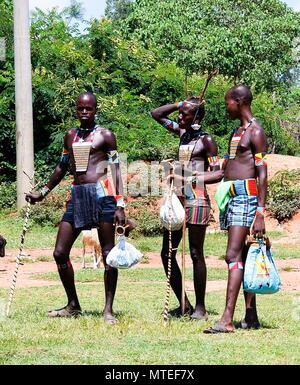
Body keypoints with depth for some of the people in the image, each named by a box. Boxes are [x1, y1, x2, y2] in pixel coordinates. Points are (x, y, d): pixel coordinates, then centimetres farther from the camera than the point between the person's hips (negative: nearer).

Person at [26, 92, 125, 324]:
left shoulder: (105, 135, 2)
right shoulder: (71, 136, 18)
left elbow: (116, 170, -2)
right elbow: (62, 167, 29)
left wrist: (120, 205, -11)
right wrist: (43, 193, 31)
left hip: (101, 194, -6)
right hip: (77, 196, 6)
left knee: (108, 253, -3)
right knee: (60, 253, 2)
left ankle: (108, 309, 2)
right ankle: (73, 306, 14)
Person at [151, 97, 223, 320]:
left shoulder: (206, 140, -6)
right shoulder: (183, 133, 14)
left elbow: (218, 174, -10)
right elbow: (157, 114, 22)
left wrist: (191, 179, -21)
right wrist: (180, 105, 10)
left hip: (196, 201, -8)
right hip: (178, 200, 8)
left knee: (196, 254, -3)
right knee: (167, 253, 5)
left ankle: (200, 307, 4)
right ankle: (184, 305, 13)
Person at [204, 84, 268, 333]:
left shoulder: (256, 132, -8)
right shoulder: (237, 132, 20)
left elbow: (262, 175, -13)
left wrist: (260, 214, -19)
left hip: (246, 197, -10)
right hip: (232, 198, 10)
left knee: (234, 255, -16)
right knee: (243, 257, 9)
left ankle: (227, 320, -21)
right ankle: (251, 316, 12)